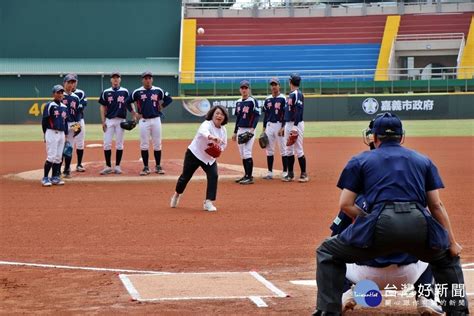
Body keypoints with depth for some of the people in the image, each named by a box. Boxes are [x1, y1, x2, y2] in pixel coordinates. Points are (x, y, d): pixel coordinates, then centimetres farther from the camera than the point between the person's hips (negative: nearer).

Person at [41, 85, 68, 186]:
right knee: (51, 156, -11)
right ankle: (45, 178, -5)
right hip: (52, 133, -7)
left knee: (58, 157, 7)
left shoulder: (64, 107, 14)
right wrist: (46, 135, -7)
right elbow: (44, 121, -6)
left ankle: (55, 177, 13)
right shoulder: (49, 106, -6)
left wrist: (65, 135, 16)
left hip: (61, 133, 7)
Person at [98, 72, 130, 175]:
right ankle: (108, 166, 5)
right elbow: (103, 107, 7)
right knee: (107, 143, -3)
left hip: (121, 120, 0)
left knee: (119, 144, 2)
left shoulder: (125, 92, 4)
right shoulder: (106, 92, 5)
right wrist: (103, 121, 0)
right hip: (109, 120, 1)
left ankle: (117, 166, 9)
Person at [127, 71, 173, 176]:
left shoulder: (158, 91, 3)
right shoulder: (137, 92, 0)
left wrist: (161, 107, 5)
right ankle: (146, 167, 7)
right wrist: (134, 113, 3)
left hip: (156, 120, 1)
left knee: (157, 144, 4)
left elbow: (169, 99, 13)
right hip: (144, 120, -1)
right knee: (144, 145, 0)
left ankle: (158, 166, 13)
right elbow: (128, 102, 7)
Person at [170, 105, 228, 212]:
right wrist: (212, 137, -73)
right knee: (185, 176, 8)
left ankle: (208, 203, -12)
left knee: (213, 176, -16)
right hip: (194, 154, -5)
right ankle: (177, 194, 37)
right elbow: (203, 132, -50)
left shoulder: (223, 130, -5)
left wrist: (218, 149, -15)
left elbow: (224, 144, 9)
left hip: (209, 158, 5)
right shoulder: (207, 124, -26)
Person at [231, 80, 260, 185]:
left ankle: (250, 177, -12)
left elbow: (257, 116, -13)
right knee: (242, 154, 10)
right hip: (240, 130, 8)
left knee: (247, 153, -13)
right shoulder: (238, 102, 14)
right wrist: (235, 132, 20)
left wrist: (252, 128, -24)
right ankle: (246, 175, 17)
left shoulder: (253, 101, -8)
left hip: (249, 130, -8)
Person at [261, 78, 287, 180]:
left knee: (283, 149, -3)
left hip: (280, 125, -6)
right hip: (269, 125, 6)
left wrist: (283, 128, -16)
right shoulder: (267, 99, 12)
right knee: (269, 149, 6)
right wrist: (264, 128, 11)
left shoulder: (283, 99, -5)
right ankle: (270, 172, 11)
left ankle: (285, 172, 1)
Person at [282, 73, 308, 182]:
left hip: (296, 124, -9)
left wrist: (295, 126, -25)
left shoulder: (298, 94, -12)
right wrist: (283, 125, 21)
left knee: (298, 150, -7)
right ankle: (290, 174, 17)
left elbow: (299, 111, -20)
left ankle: (304, 174, -1)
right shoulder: (290, 94, 16)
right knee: (288, 151, 10)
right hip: (288, 124, 9)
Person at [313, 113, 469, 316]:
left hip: (381, 224, -2)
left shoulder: (360, 160, 21)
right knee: (447, 257, 33)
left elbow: (345, 205, 13)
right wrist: (451, 243, 22)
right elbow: (436, 205, 20)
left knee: (328, 254, 19)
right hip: (419, 226, 2)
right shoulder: (423, 160, 27)